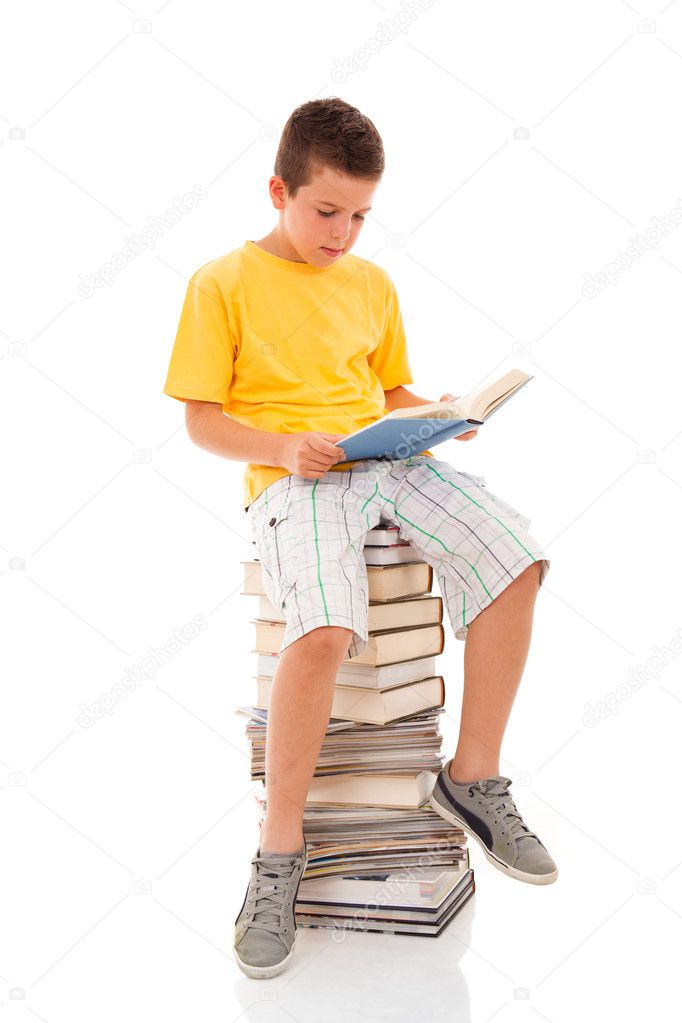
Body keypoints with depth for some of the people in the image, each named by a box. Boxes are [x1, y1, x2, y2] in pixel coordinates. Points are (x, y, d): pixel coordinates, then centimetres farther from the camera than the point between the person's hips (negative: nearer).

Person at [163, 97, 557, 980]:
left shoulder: (372, 283, 19)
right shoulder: (224, 282, 4)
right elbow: (202, 418, 1)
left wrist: (436, 412, 4)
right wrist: (283, 447, -16)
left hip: (390, 460, 6)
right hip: (292, 476, -5)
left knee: (513, 558, -18)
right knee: (324, 629, -32)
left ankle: (473, 778, -1)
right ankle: (280, 847, -10)